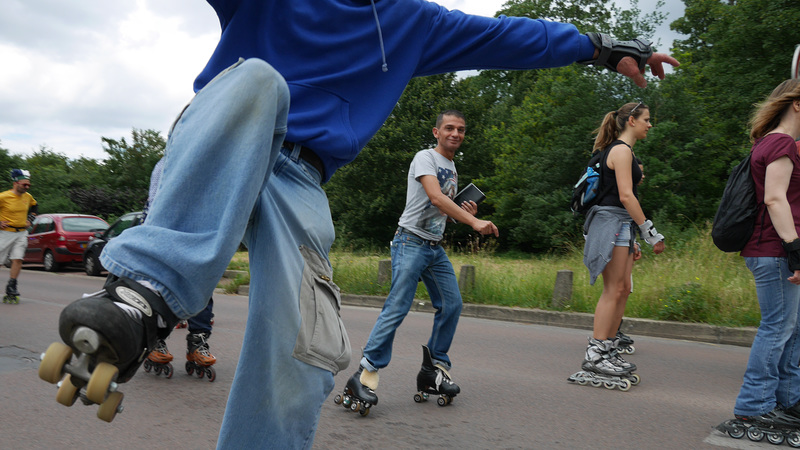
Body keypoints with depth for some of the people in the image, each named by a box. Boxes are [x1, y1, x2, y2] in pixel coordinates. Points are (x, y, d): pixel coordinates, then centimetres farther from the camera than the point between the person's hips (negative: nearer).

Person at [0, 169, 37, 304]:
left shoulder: (28, 197, 4)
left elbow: (34, 206, 26)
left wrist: (30, 219, 15)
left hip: (22, 233, 4)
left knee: (17, 259, -4)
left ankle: (11, 290, 1)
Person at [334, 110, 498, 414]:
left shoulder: (452, 169, 19)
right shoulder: (425, 158, -6)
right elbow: (435, 198, -23)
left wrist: (465, 212, 5)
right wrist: (474, 222, -31)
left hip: (436, 247, 8)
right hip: (411, 243, -8)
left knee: (451, 305, 2)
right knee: (397, 308, -14)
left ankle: (435, 369, 12)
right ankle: (365, 375, -11)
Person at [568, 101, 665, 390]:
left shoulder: (622, 150, 23)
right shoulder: (621, 150, -8)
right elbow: (625, 196, -17)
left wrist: (632, 239, 22)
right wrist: (650, 232, -17)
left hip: (621, 225, 10)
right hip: (612, 223, -10)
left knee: (623, 289, 8)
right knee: (614, 290, -11)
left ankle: (609, 351, 13)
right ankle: (594, 357, -9)